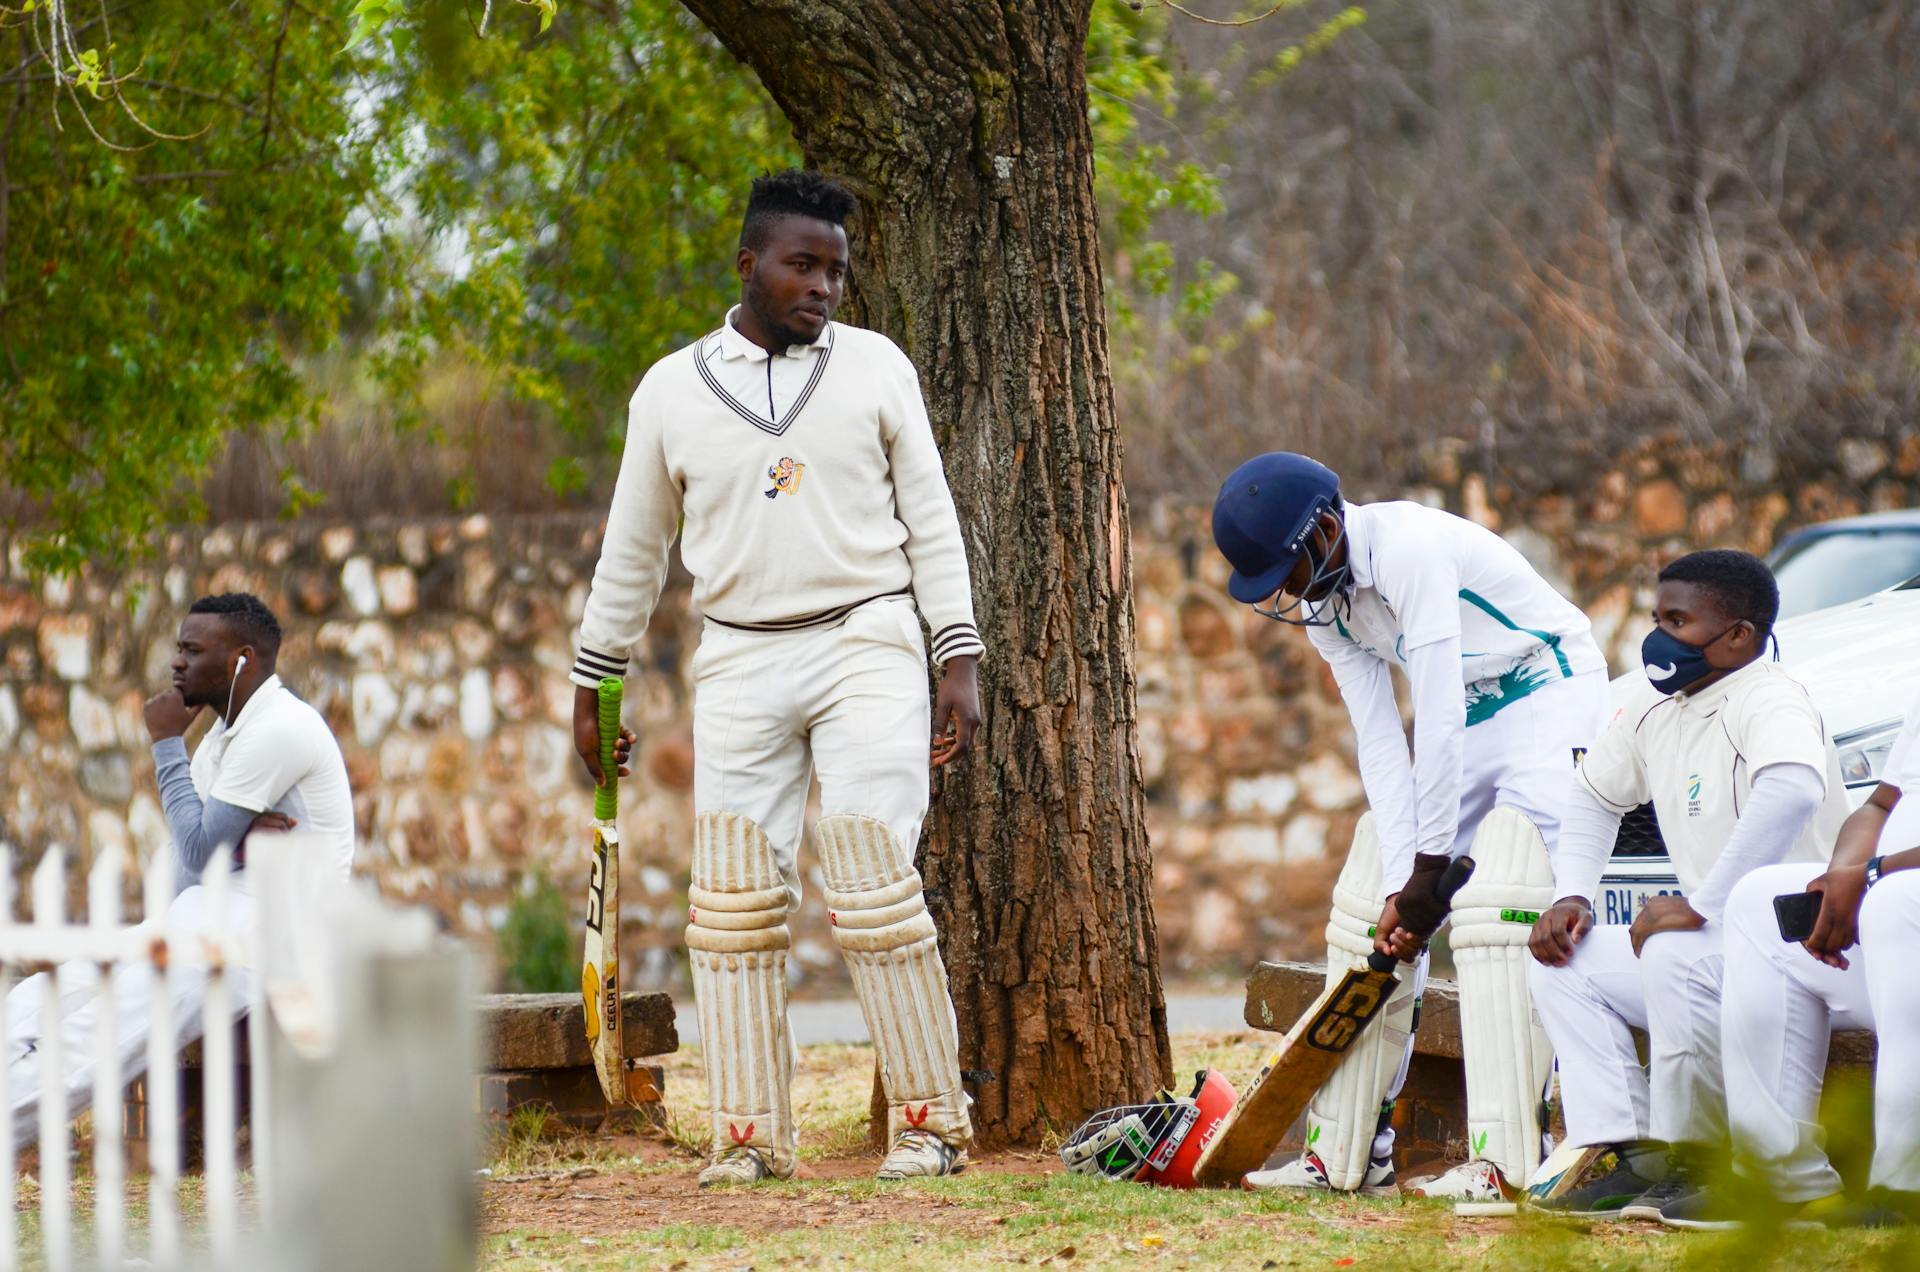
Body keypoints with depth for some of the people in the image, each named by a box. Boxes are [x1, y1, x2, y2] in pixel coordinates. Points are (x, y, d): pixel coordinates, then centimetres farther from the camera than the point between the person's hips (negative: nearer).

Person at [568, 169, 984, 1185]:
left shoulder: (875, 367, 5)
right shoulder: (673, 390, 7)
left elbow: (930, 522, 6)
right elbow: (632, 551, 15)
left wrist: (960, 663, -1)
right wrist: (591, 691, 16)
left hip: (867, 649, -2)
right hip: (740, 663, 2)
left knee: (875, 893, -10)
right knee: (734, 907, -3)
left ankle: (930, 1122, -2)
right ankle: (750, 1137, 2)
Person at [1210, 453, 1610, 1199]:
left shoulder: (1408, 551, -28)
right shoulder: (1322, 603, -1)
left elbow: (1440, 717, -29)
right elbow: (1380, 743, -4)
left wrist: (1429, 867, -24)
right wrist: (1401, 877, -14)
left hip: (1550, 696, -9)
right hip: (1464, 718, 9)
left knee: (1499, 909, -24)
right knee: (1368, 910, 3)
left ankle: (1505, 1159, -27)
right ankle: (1344, 1151, 9)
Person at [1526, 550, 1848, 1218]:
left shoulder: (1767, 700, -19)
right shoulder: (1654, 705, 8)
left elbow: (1793, 789, -42)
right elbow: (1594, 796, 25)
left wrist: (1700, 906, -38)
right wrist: (1570, 897, 8)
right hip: (1714, 940, 10)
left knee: (1677, 958, -35)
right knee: (1564, 964, 5)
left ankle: (1696, 1165, -22)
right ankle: (1634, 1155, -7)